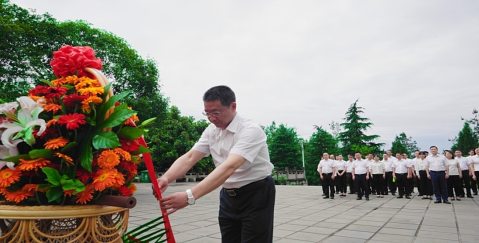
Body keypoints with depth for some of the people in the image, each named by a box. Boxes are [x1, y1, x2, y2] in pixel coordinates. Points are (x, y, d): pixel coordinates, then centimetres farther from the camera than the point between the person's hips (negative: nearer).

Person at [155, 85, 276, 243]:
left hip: (256, 196, -6)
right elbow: (189, 158, -10)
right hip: (228, 196, 6)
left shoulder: (250, 130, -24)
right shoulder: (211, 130, -1)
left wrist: (190, 196, -46)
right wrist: (166, 178, -30)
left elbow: (229, 167, -37)